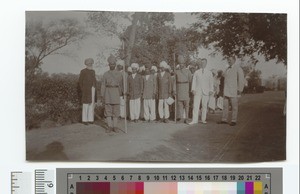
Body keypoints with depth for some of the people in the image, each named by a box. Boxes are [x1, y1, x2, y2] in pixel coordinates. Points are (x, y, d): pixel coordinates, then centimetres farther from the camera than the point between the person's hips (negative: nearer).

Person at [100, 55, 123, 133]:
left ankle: (115, 127, 8)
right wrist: (102, 96, -1)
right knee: (108, 110, 0)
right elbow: (103, 85, 4)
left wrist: (122, 94, 9)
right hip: (108, 93, 0)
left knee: (116, 111, 2)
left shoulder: (119, 74, 6)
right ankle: (110, 127, 5)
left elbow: (121, 85, 10)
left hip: (116, 93, 0)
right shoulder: (105, 74, 5)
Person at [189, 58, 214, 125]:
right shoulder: (196, 72, 11)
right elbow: (194, 81, 8)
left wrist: (211, 90, -3)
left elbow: (211, 82, 7)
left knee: (204, 106, 3)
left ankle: (203, 119, 12)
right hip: (197, 91, 0)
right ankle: (195, 120, -7)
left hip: (206, 92, 0)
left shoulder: (209, 72, 9)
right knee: (195, 105, -7)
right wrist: (193, 89, -4)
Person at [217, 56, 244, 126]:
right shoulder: (227, 69, 18)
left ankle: (234, 120, 5)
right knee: (225, 105, 6)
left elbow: (241, 79, -9)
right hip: (226, 91, 7)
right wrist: (224, 89, 15)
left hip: (234, 91, -7)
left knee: (234, 106, -1)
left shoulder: (238, 68, -5)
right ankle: (224, 120, 12)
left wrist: (240, 89, -14)